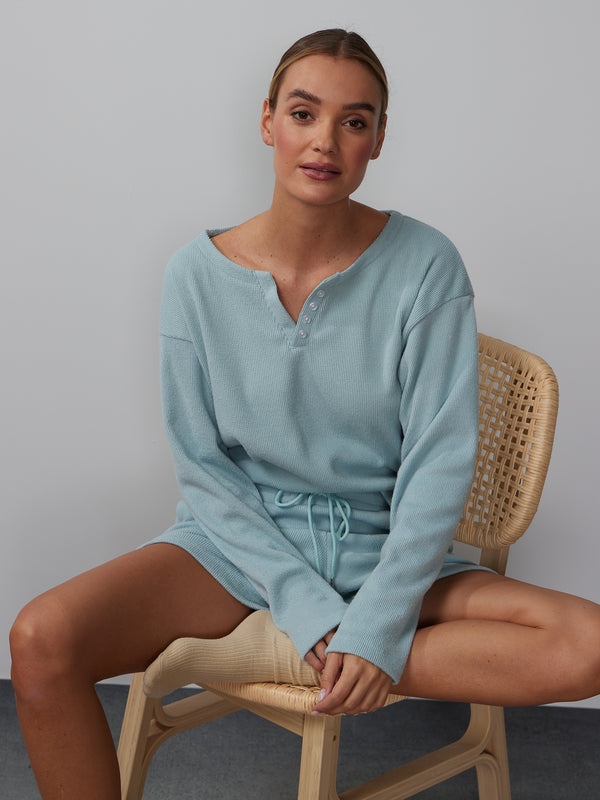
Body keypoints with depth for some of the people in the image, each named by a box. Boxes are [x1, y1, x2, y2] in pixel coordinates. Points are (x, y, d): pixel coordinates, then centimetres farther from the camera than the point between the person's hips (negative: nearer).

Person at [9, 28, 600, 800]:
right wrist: (311, 610, -15)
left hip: (380, 547, 1)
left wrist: (377, 627, -18)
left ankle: (265, 655, -21)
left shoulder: (424, 265, -7)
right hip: (238, 541, 0)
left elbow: (439, 462, -9)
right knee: (41, 640, -26)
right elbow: (202, 466, -4)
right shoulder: (198, 274, -4)